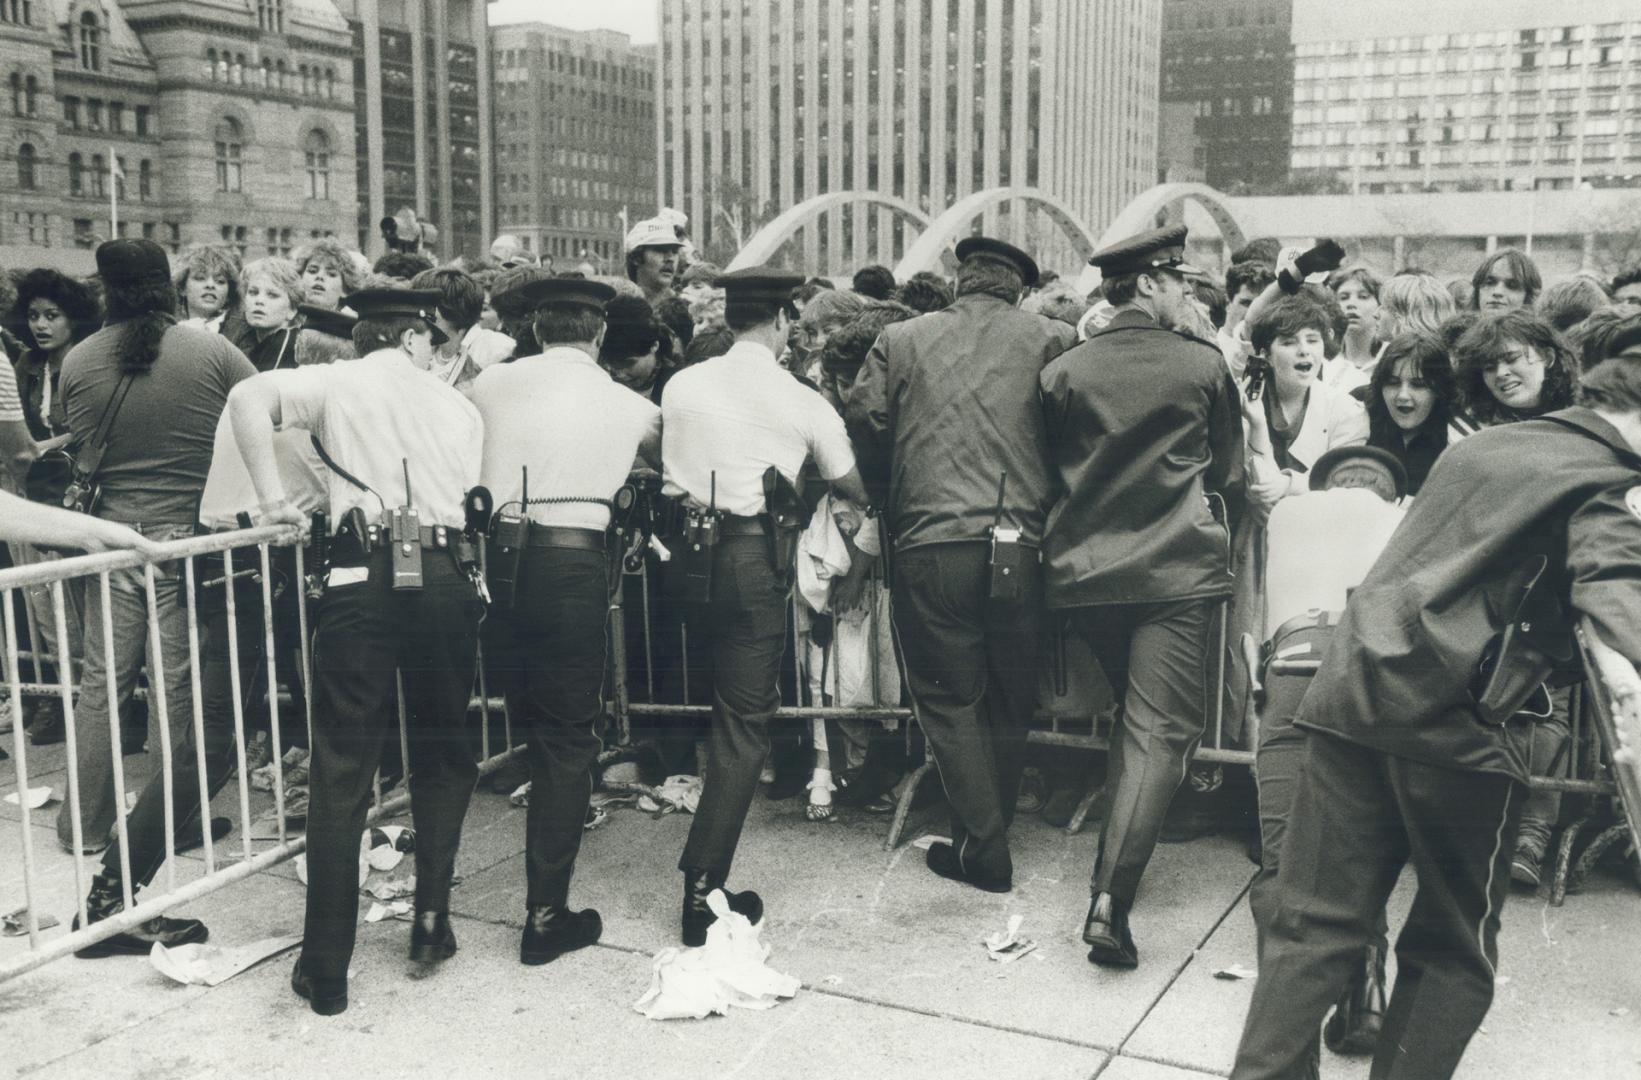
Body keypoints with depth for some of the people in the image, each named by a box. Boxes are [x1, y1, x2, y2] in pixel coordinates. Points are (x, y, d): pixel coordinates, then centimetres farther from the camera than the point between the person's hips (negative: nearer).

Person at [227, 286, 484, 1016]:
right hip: (446, 578, 2)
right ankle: (432, 915, 16)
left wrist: (275, 500, 0)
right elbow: (471, 504, 11)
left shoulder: (339, 383, 11)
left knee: (342, 769, 2)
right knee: (442, 753, 21)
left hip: (365, 577, -2)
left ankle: (326, 970, 6)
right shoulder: (459, 408, 17)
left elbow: (249, 397, -6)